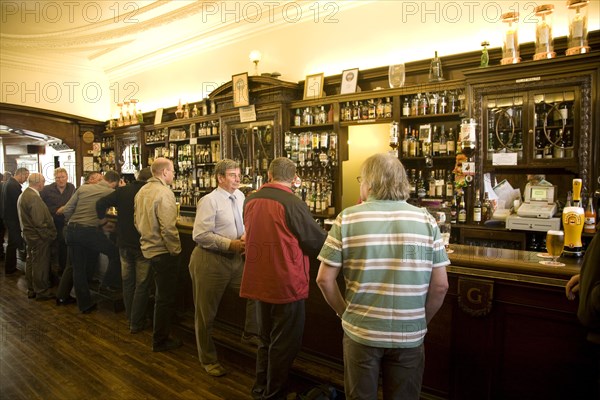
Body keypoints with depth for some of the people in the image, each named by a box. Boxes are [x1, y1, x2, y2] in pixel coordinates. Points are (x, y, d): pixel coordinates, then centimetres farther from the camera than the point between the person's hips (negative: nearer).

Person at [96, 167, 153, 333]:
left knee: (127, 282, 18)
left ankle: (130, 318, 30)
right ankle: (136, 323, 14)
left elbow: (101, 203, -6)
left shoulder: (122, 191, -3)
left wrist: (102, 218, 12)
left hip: (124, 244, 5)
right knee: (141, 285, 7)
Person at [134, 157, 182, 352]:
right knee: (166, 298, 4)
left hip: (148, 247, 9)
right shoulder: (164, 193, -21)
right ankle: (160, 341, 16)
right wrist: (176, 250, -14)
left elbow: (137, 220, 15)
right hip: (162, 251, -9)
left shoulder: (142, 191, 7)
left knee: (160, 294, 24)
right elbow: (168, 228, -25)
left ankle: (159, 334, 39)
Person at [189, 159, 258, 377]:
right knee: (206, 313, 8)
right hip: (210, 261, -6)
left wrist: (245, 237, -6)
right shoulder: (209, 201, -16)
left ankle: (250, 334, 24)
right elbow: (200, 235, -21)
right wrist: (231, 244, -23)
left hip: (235, 259, 6)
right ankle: (209, 360, 27)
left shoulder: (240, 197, 4)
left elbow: (245, 224, 15)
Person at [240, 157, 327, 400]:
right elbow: (318, 242, -10)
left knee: (266, 340, 22)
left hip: (259, 282, 7)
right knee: (284, 345, 11)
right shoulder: (292, 203, -18)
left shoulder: (250, 201, 2)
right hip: (286, 284, -6)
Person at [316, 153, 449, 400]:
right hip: (409, 338, 2)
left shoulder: (347, 219, -9)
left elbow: (325, 280, -8)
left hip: (360, 333, -1)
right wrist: (421, 322, 11)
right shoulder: (426, 220, -5)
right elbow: (440, 285, -3)